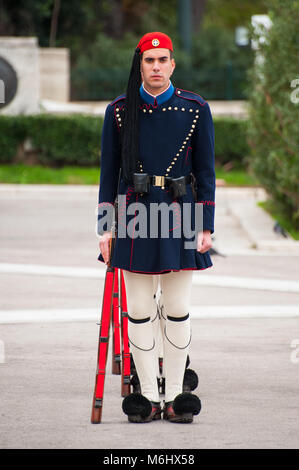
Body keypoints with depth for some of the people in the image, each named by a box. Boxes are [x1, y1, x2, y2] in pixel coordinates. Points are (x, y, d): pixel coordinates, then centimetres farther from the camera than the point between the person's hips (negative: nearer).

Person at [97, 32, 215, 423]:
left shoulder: (195, 109, 2)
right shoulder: (119, 111, 3)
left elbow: (206, 170, 4)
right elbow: (109, 170, 7)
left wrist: (206, 226, -1)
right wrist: (105, 227, 2)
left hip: (180, 214, 0)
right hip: (135, 215, 0)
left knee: (178, 311, 3)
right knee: (139, 311, 2)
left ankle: (175, 397, 12)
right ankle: (148, 397, 10)